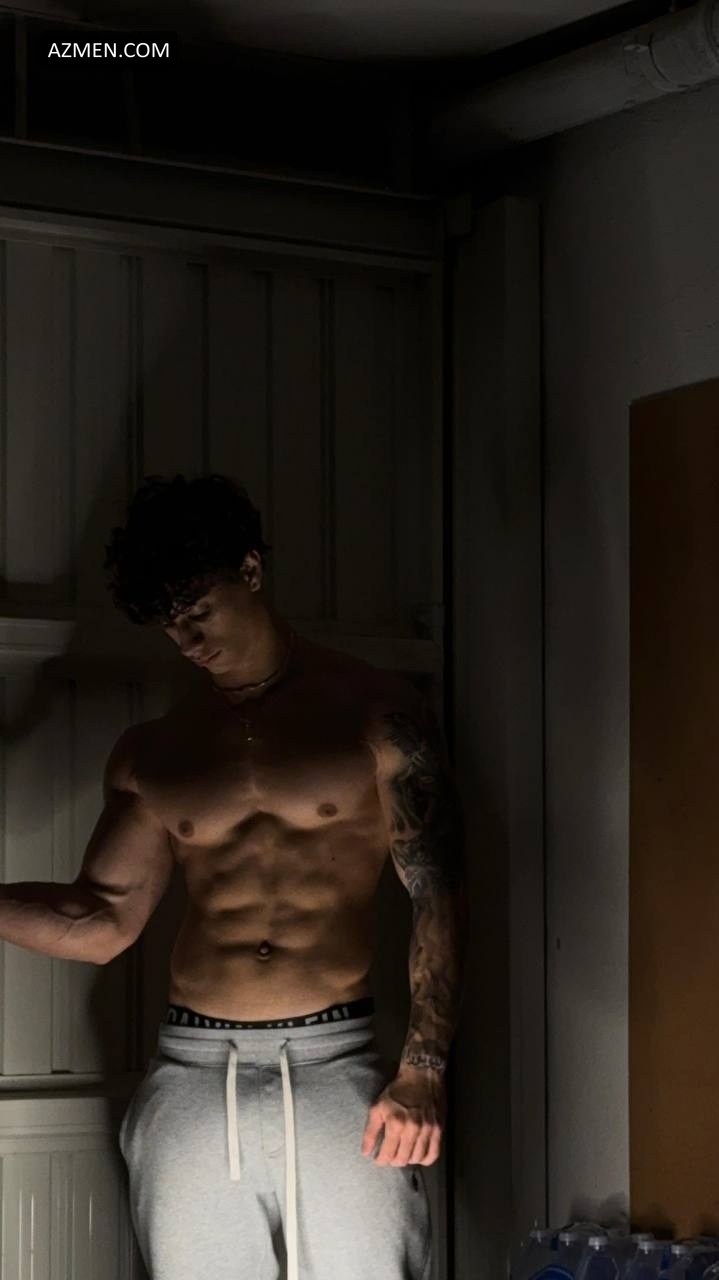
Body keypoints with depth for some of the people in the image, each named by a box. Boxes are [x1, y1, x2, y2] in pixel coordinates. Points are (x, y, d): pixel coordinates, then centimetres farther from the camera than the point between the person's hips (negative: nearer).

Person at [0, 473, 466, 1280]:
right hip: (191, 1082, 3)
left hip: (334, 1066, -3)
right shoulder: (148, 754, 13)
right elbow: (101, 921, 10)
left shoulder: (374, 713, 3)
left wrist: (423, 1070, -8)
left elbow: (437, 896, 1)